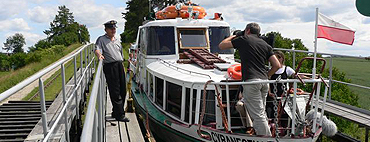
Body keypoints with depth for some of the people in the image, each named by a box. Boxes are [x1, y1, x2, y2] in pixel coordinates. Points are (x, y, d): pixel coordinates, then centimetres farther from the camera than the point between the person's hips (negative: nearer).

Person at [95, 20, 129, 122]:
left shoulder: (117, 41, 23)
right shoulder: (101, 39, 5)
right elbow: (97, 49, -12)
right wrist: (99, 54, -35)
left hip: (119, 65, 7)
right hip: (110, 67, -7)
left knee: (122, 90, 7)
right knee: (115, 92, -7)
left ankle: (116, 112, 21)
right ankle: (119, 115, -2)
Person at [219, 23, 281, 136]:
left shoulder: (243, 40, 6)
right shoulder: (265, 45, 20)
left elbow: (221, 46, 14)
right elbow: (277, 65, 13)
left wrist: (232, 36, 30)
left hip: (251, 81, -7)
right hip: (264, 81, 7)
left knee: (258, 115, -6)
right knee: (261, 113, 17)